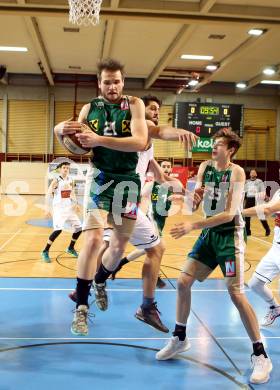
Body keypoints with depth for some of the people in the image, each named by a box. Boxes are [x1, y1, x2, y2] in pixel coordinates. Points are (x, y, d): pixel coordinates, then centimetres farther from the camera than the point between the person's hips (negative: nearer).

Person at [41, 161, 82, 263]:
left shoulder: (70, 180, 6)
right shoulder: (56, 181, -11)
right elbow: (49, 194, -12)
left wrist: (75, 204, 4)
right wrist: (48, 209, -18)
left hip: (69, 208, 7)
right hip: (59, 208, -7)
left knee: (78, 228, 7)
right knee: (58, 229, -21)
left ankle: (71, 248, 29)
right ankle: (45, 252, -8)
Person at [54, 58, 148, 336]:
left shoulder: (134, 104, -5)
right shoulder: (90, 108, 2)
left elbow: (140, 142, -21)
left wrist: (99, 139, -31)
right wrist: (62, 131, -15)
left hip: (127, 180, 1)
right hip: (99, 178, 0)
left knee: (119, 245, 12)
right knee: (93, 238, -19)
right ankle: (81, 308, -8)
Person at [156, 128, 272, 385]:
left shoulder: (236, 172, -15)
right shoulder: (205, 167, 4)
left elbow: (230, 213, -23)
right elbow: (195, 203, 3)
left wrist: (192, 226, -28)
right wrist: (194, 197, -22)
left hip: (230, 235, -6)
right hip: (210, 232, 6)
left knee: (236, 294, -11)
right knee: (183, 282, 3)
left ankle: (261, 356, 2)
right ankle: (180, 338, 22)